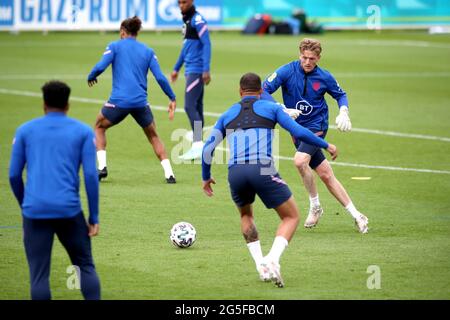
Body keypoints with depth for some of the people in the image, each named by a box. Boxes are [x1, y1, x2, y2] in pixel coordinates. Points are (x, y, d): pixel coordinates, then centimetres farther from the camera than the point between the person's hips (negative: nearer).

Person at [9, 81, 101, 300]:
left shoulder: (25, 130, 11)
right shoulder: (83, 132, 8)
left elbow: (14, 175, 10)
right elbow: (91, 176, 1)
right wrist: (94, 218, 5)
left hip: (35, 211, 0)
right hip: (69, 210, 0)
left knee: (39, 275, 3)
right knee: (85, 266, 15)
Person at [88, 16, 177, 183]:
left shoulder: (115, 46, 5)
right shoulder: (148, 51, 12)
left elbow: (100, 67, -8)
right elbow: (160, 77, 4)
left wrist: (90, 77, 13)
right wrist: (172, 98, 12)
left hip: (119, 100, -2)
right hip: (141, 102, 2)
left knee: (99, 127, 24)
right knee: (153, 136, 20)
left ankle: (102, 167, 9)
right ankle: (169, 174, 6)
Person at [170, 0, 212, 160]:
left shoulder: (197, 20, -12)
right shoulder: (186, 20, 16)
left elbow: (206, 44, -16)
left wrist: (206, 70, -22)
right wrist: (176, 68, 29)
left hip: (197, 70, -9)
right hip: (190, 70, 9)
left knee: (190, 106, -13)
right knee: (196, 108, 11)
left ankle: (198, 145, -15)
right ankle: (197, 147, 14)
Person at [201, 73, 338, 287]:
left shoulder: (228, 115, 24)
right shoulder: (271, 108, 16)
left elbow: (208, 148, 22)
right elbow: (299, 132, 8)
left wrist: (206, 177, 37)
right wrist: (326, 146, 22)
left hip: (235, 173, 3)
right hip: (262, 170, -3)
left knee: (246, 215, 32)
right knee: (291, 217, 13)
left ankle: (261, 266, 15)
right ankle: (272, 260, -12)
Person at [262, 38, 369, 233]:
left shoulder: (324, 77, -5)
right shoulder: (287, 72, -9)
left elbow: (341, 95, 13)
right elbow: (264, 91, -14)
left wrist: (343, 112, -7)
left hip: (317, 126, -2)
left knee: (300, 161, -27)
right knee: (326, 175, 2)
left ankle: (315, 206, -8)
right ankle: (355, 215, 11)